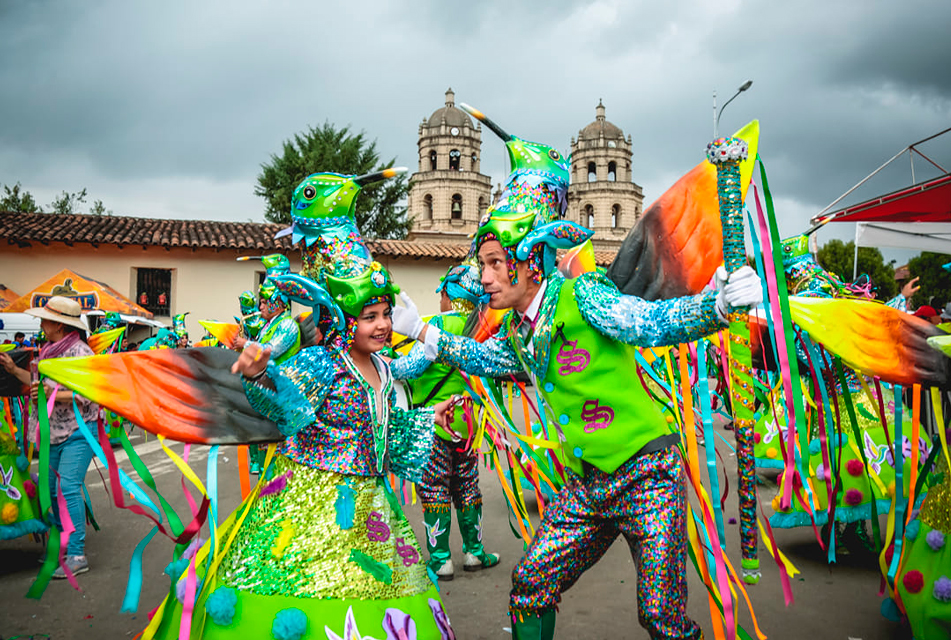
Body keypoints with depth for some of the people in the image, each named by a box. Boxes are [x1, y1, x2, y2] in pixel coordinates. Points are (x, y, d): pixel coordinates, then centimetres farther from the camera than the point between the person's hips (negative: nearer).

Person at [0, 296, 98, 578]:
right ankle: (62, 543, 27)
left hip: (78, 431, -9)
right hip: (54, 432, 9)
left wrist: (53, 394, -29)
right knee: (51, 488, 13)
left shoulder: (80, 353, -16)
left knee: (68, 487, -14)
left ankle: (77, 555, -9)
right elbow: (42, 384, 20)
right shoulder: (50, 351, 11)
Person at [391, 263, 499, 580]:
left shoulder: (440, 324, -16)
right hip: (467, 421, 6)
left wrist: (384, 367, -6)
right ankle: (474, 551, 26)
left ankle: (440, 560, 10)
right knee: (467, 487, 17)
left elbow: (414, 364, -19)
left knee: (434, 490, 4)